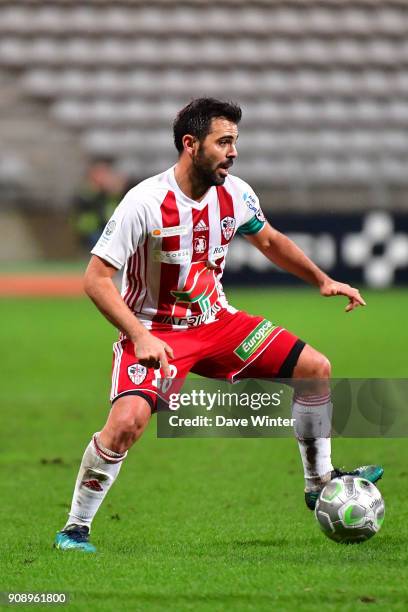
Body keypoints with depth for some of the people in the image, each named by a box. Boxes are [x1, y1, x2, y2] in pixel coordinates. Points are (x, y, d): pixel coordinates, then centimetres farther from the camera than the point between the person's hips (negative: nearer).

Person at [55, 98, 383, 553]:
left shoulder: (234, 194, -5)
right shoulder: (145, 203, -23)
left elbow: (270, 242, 17)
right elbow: (96, 278, -20)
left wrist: (322, 280, 8)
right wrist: (140, 336, -30)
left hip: (216, 322, 6)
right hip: (154, 331, -6)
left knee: (315, 368, -1)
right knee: (127, 421, -30)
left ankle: (319, 481, 18)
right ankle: (75, 529, -11)